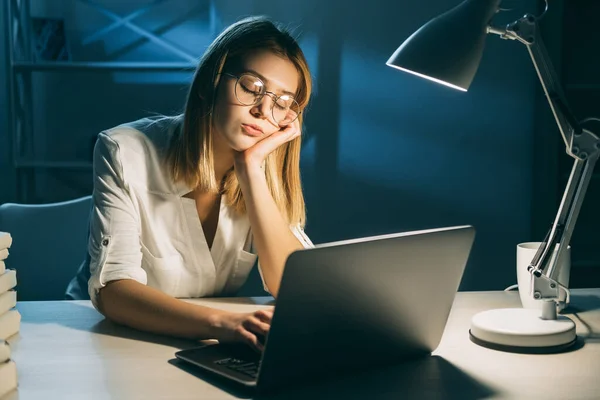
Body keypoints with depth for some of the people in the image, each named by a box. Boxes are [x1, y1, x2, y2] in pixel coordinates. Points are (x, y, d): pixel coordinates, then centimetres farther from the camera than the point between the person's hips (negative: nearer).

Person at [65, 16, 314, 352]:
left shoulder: (270, 169, -2)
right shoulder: (125, 153, -14)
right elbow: (112, 291, -23)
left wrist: (251, 169, -20)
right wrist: (220, 323, -38)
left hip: (208, 353, 3)